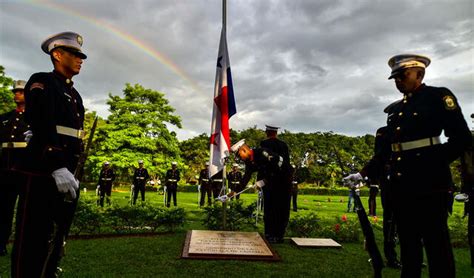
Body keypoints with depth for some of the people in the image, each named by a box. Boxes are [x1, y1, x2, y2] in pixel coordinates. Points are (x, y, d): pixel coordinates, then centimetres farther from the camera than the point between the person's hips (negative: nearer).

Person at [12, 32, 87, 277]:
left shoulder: (74, 95, 20)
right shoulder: (42, 82, -3)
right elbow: (42, 128, -16)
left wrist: (72, 172, 12)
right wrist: (58, 168, -24)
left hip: (67, 174, 8)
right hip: (43, 174, -8)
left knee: (56, 238, 13)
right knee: (32, 239, 0)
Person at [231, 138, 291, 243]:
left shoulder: (262, 153, -29)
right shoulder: (249, 161, -3)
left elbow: (276, 168, -31)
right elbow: (246, 177, 3)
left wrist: (263, 181, -29)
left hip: (283, 177, -8)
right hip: (270, 180, 8)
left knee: (281, 207, -7)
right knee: (268, 207, 8)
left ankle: (278, 236, 1)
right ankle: (269, 235, 17)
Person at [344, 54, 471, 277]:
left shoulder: (439, 96, 0)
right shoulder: (394, 109, 16)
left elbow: (461, 138, -7)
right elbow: (385, 150, 16)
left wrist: (434, 163, -14)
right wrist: (364, 174, 10)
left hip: (430, 183, -6)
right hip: (401, 185, 6)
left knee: (436, 242, 1)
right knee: (408, 242, 13)